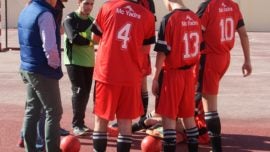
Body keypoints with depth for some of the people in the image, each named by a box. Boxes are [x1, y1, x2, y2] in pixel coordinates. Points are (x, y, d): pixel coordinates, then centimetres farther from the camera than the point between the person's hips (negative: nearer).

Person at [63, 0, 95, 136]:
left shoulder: (92, 21, 13)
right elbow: (74, 38, -21)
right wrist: (90, 41, -12)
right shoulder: (70, 19, -7)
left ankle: (80, 123, 20)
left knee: (86, 92, 9)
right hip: (74, 61, -6)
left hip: (89, 62, 6)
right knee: (79, 91, -11)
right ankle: (77, 125, -3)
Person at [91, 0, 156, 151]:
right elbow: (145, 50, 6)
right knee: (125, 121, 8)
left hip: (106, 72, -1)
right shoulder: (147, 15, 1)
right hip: (131, 76, 1)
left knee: (101, 119, 10)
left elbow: (96, 37, 10)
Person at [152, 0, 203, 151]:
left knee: (169, 117, 1)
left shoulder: (169, 19, -15)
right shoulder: (195, 18, 3)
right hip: (189, 73, 6)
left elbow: (162, 52, -14)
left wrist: (156, 78, -7)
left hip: (172, 74, -6)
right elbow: (198, 47, 10)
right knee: (189, 116, 15)